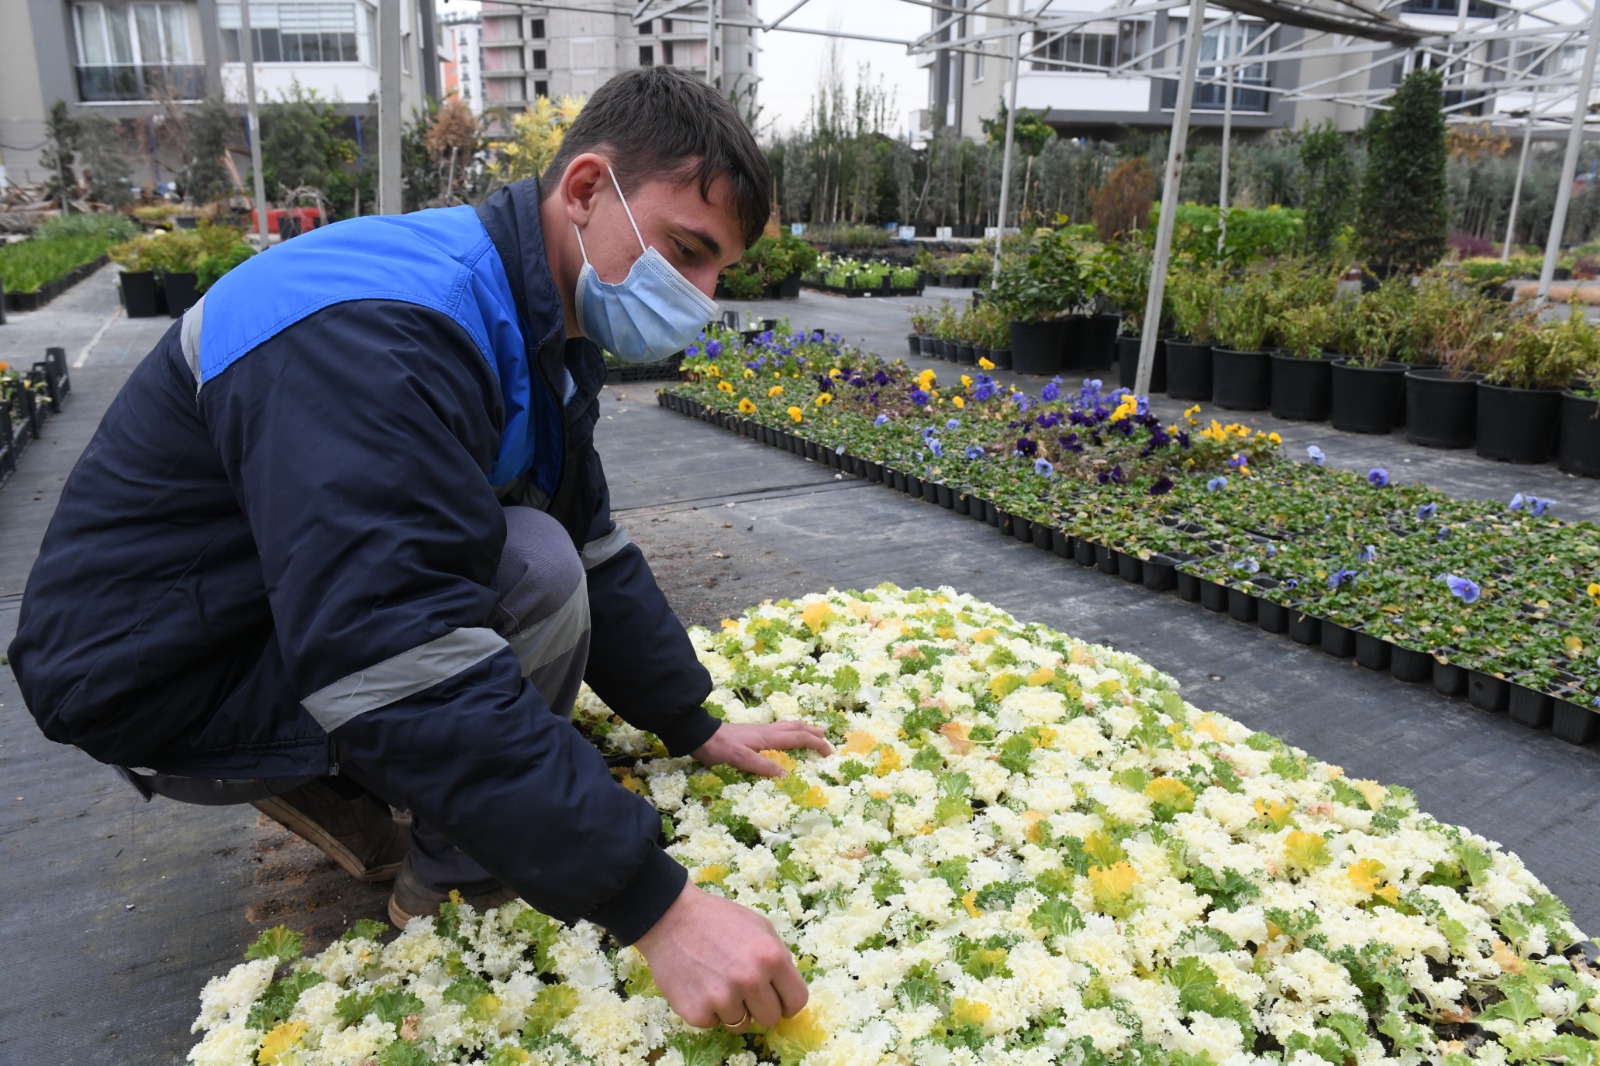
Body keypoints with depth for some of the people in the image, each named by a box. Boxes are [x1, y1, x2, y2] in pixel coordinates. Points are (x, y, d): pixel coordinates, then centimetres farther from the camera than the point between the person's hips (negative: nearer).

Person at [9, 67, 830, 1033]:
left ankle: (324, 785, 9)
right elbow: (402, 669, -40)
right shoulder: (376, 332, -32)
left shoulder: (536, 332, 1)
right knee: (535, 573, -26)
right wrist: (656, 906, -40)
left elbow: (595, 549, 7)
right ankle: (449, 897, -4)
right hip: (160, 680, -9)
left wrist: (698, 728, 4)